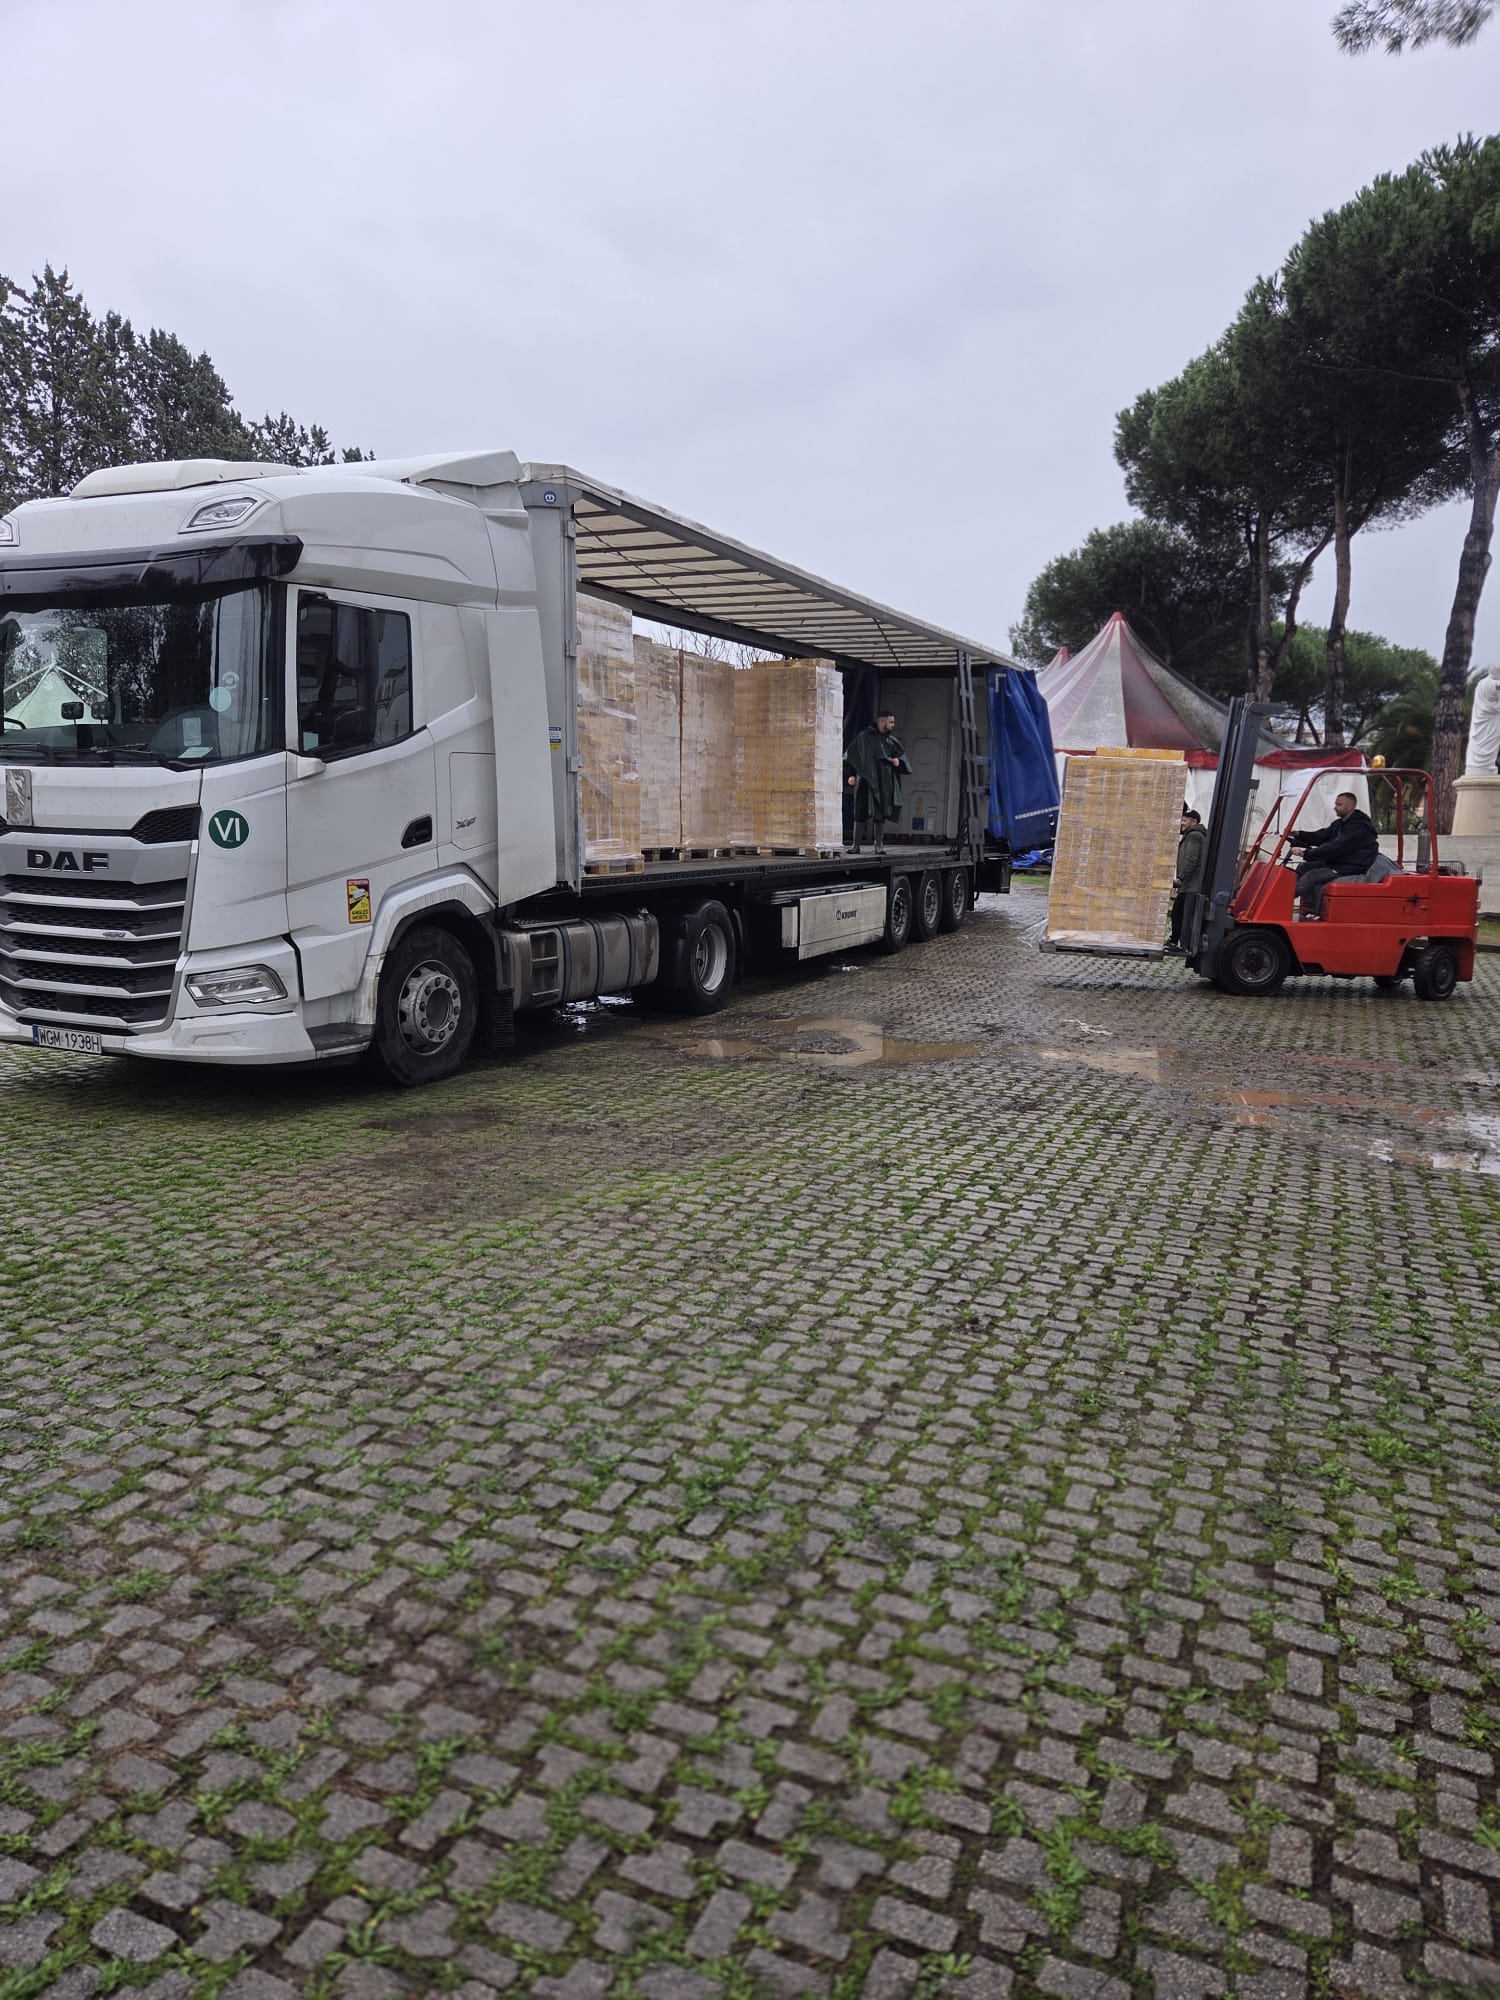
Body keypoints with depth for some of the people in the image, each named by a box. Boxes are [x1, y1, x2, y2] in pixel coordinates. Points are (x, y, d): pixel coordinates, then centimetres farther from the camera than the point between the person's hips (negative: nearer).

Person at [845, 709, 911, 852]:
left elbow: (901, 755, 18)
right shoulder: (864, 737, 0)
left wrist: (898, 761, -6)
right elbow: (850, 755, 0)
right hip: (867, 781, -4)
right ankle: (856, 846, -4)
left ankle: (878, 846, 12)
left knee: (881, 814, 5)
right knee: (862, 812, -7)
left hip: (885, 783, 4)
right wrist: (851, 774, -10)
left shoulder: (892, 740, 12)